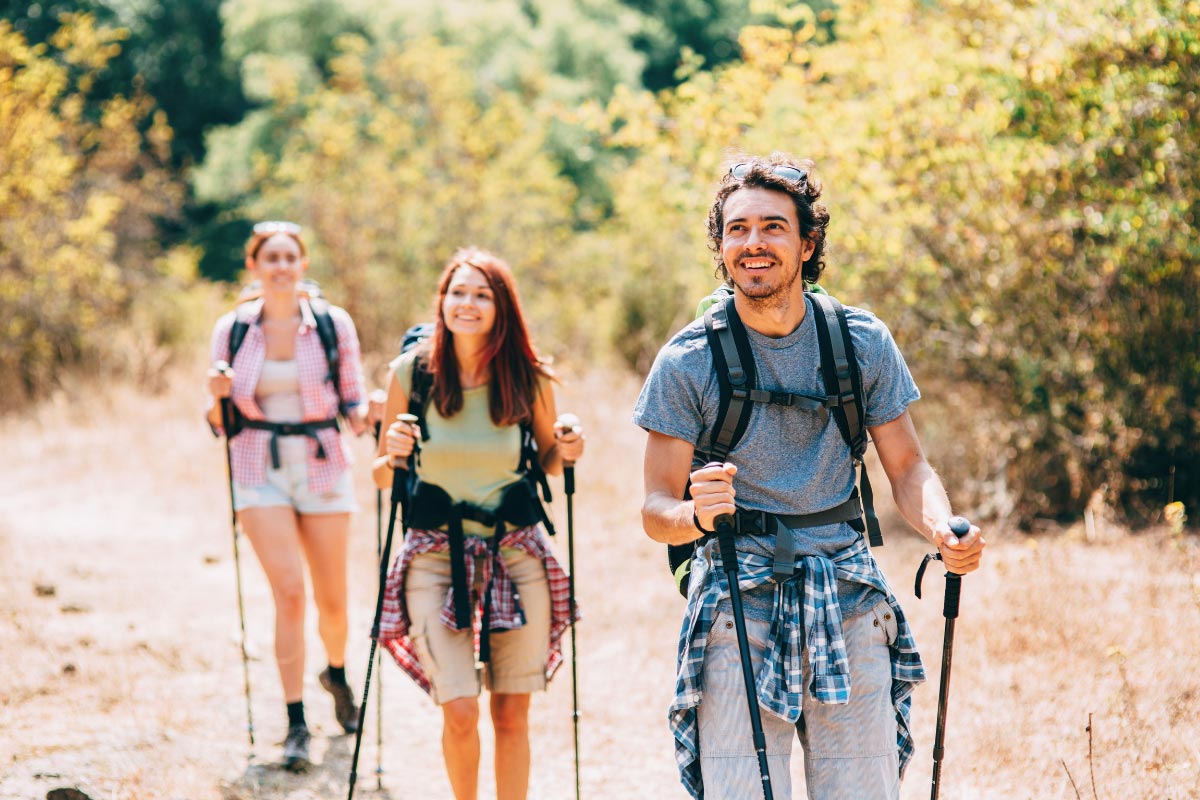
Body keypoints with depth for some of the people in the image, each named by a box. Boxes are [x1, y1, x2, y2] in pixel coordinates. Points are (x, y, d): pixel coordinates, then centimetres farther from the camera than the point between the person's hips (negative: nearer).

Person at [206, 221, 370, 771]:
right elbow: (220, 421, 7)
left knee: (331, 599, 7)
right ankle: (296, 724, -7)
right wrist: (219, 397, -15)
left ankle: (336, 673, 41)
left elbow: (352, 405, 6)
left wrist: (366, 414, -16)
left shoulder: (334, 324, 1)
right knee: (289, 590, -14)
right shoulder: (232, 329, 3)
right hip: (260, 471, -1)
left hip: (323, 467, 1)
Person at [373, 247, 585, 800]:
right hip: (436, 552, -1)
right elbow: (383, 475, 5)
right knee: (460, 713, -9)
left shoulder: (530, 379, -2)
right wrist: (394, 456, -16)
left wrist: (564, 451, -7)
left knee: (512, 714, 4)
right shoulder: (411, 371, -5)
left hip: (517, 552, 1)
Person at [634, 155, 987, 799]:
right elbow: (656, 510, -3)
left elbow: (906, 468, 8)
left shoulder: (863, 342, 2)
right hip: (738, 606, -2)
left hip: (848, 606, 2)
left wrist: (944, 530, -14)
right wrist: (697, 515, -27)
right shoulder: (687, 362, -4)